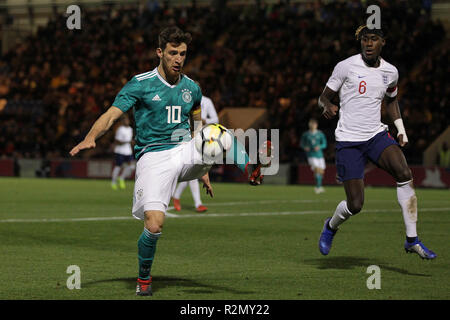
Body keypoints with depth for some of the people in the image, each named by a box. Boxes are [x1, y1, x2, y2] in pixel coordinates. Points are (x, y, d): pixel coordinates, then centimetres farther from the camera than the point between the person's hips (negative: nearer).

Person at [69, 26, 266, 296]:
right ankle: (144, 278, 8)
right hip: (153, 157, -4)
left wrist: (203, 167, 25)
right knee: (154, 226, -15)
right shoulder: (141, 84, -2)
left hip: (185, 152, 4)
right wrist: (90, 138, -30)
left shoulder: (191, 88, 12)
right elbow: (111, 115, -10)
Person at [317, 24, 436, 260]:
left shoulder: (390, 72, 6)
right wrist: (328, 106, -23)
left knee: (404, 174, -23)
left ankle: (412, 239, -16)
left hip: (377, 135, 3)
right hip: (348, 141, -3)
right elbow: (324, 96, 1)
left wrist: (401, 129, 12)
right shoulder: (346, 67, -7)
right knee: (355, 205, -8)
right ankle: (331, 226, 28)